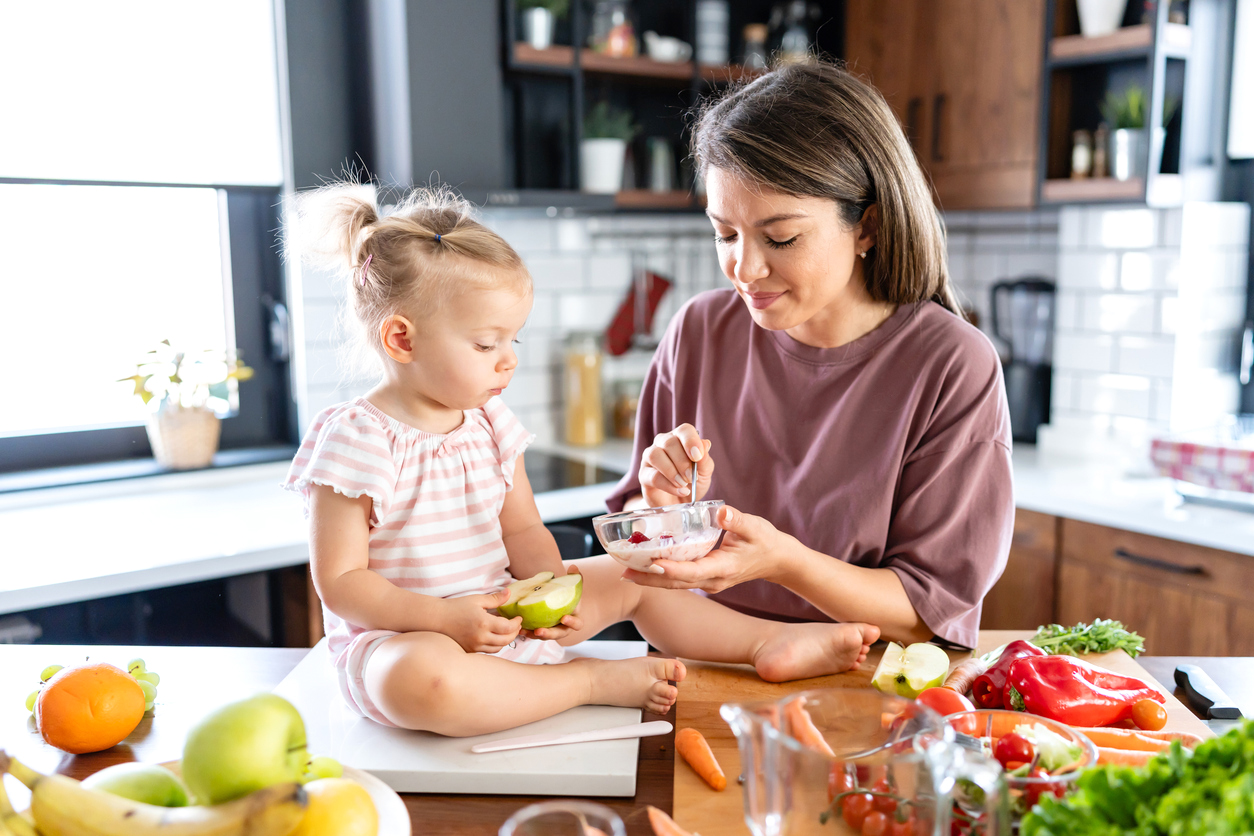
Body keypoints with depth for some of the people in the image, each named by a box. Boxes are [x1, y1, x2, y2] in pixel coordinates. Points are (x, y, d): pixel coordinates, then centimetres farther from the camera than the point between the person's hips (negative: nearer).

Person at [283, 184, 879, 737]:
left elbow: (523, 530, 9)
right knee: (424, 680, -42)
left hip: (503, 615, 7)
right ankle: (592, 681, -24)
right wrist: (444, 617, -28)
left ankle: (769, 642, 5)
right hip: (397, 637, -7)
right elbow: (339, 580, -17)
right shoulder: (355, 439, -18)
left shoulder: (489, 423, 4)